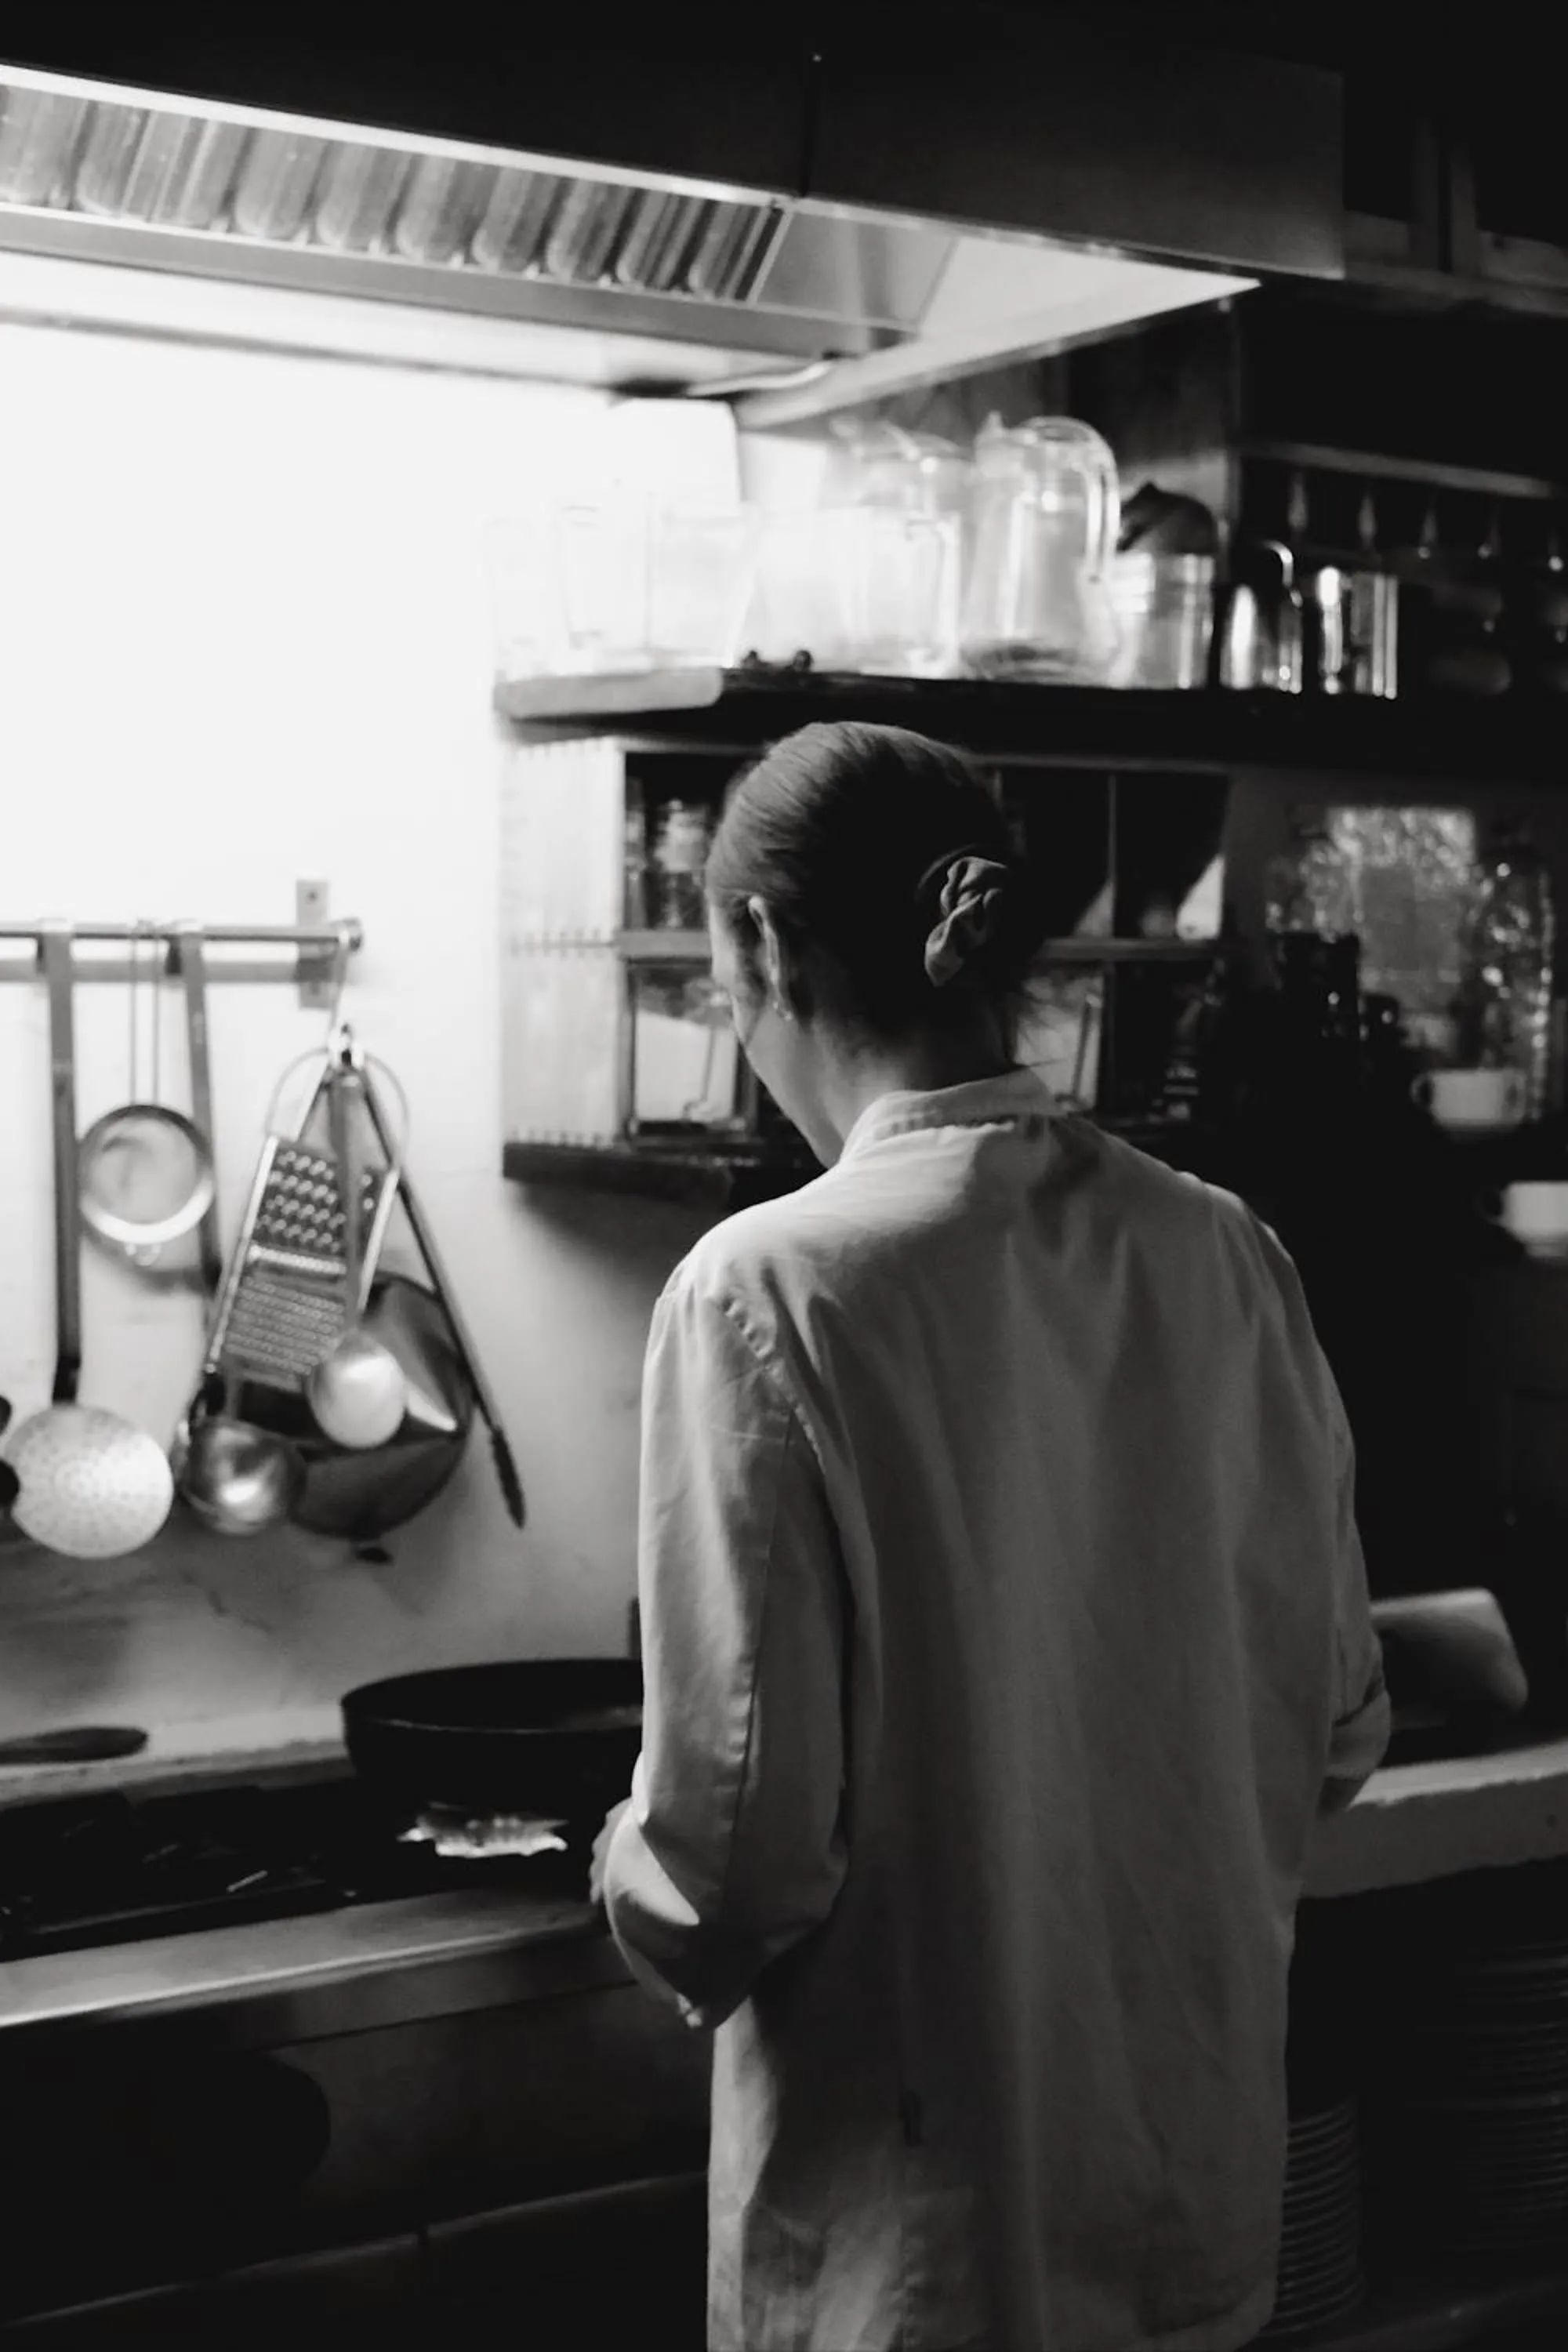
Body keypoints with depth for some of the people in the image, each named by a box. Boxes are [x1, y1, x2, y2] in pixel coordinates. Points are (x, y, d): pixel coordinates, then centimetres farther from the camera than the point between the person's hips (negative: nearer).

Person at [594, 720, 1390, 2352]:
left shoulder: (775, 1288, -20)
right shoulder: (1222, 1258, -5)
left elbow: (738, 1834, -20)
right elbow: (1335, 1726, 3)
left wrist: (632, 1876, 2)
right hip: (1197, 2173, 5)